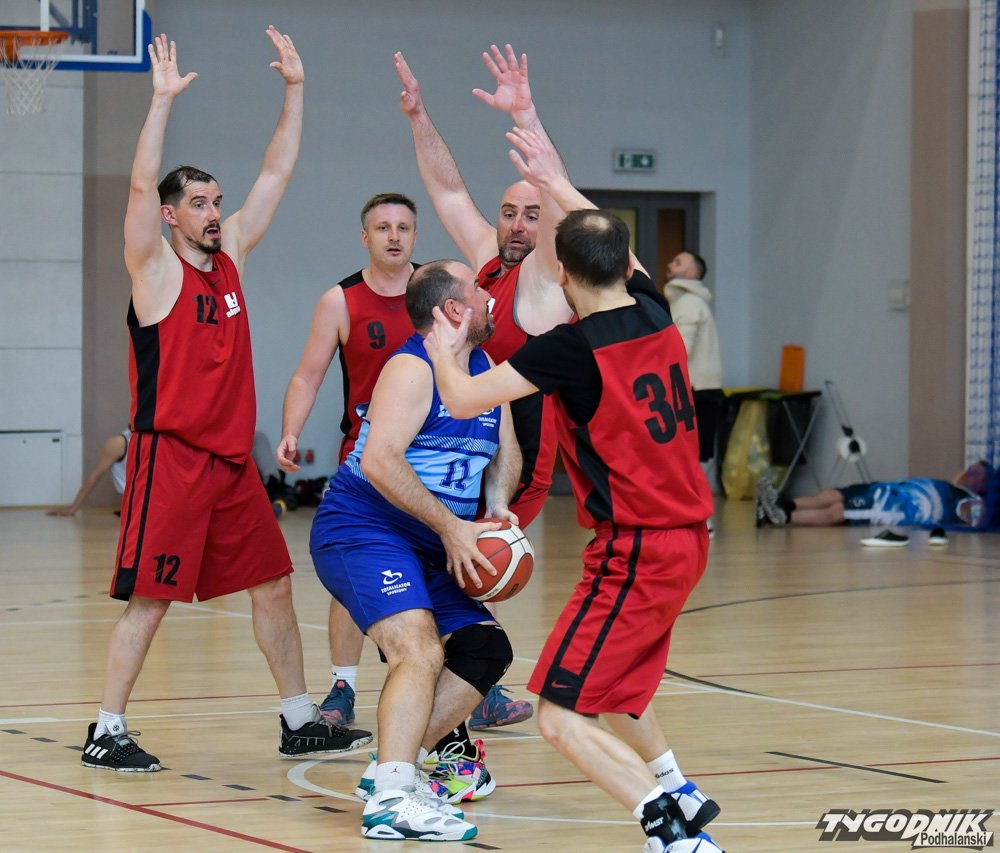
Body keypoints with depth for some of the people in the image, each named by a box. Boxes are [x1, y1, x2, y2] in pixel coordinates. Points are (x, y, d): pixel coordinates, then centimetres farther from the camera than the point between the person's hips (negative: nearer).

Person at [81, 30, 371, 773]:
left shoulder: (230, 255, 12)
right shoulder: (155, 268, -5)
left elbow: (277, 174, 13)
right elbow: (141, 186, -21)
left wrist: (295, 90, 7)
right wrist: (164, 100, -28)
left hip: (232, 457, 7)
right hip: (170, 456, -7)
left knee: (274, 585, 10)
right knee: (150, 597, -6)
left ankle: (300, 722, 19)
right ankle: (107, 733, 0)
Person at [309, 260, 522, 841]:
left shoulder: (484, 368, 12)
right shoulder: (412, 368, -16)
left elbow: (505, 451, 18)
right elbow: (380, 461, -27)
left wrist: (497, 506, -4)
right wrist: (451, 527, -26)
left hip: (432, 549, 10)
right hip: (363, 531, -10)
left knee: (487, 651, 9)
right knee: (420, 649, -26)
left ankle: (391, 769, 12)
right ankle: (390, 799, -35)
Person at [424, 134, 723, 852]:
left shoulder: (571, 348, -17)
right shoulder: (655, 315, 3)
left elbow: (462, 398, -11)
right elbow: (611, 244, 26)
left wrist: (443, 352, 10)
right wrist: (556, 183, 35)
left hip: (636, 551, -9)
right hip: (686, 539, 9)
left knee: (563, 718, -9)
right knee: (608, 690, 29)